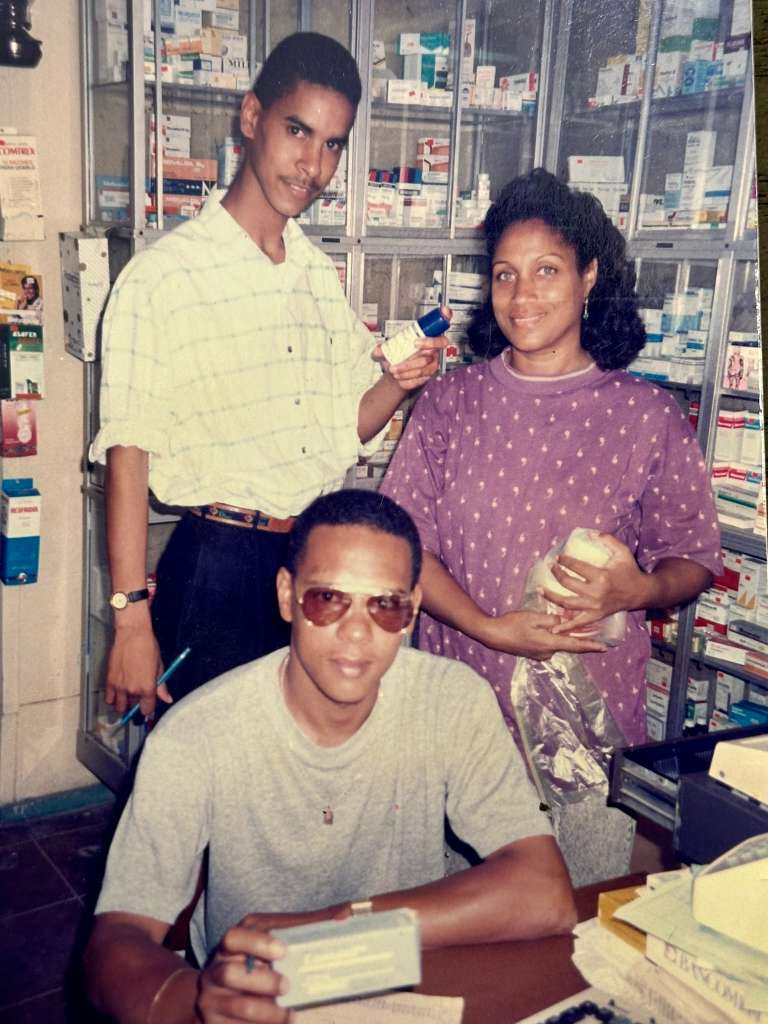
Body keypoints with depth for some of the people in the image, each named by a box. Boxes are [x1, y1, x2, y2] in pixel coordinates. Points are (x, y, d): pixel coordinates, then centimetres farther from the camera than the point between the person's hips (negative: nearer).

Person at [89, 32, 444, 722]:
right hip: (218, 569, -5)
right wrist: (131, 621, -14)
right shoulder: (162, 276, -8)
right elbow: (127, 451, -11)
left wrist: (397, 382, -7)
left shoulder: (322, 277, 11)